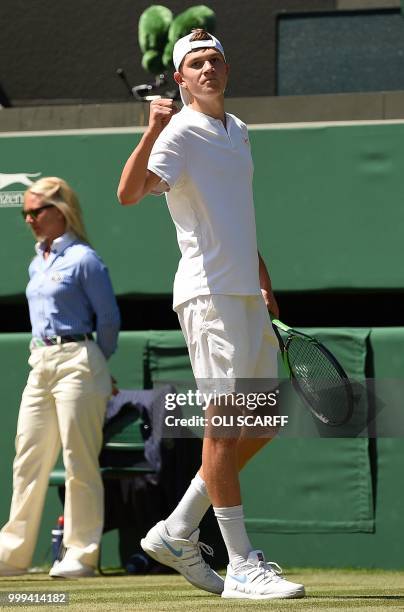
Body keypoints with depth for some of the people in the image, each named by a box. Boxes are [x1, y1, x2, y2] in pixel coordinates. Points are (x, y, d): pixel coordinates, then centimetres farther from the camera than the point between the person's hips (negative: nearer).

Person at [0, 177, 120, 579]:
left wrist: (92, 365, 4)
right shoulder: (37, 263, 16)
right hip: (40, 365, 8)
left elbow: (109, 319, -6)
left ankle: (81, 554, 0)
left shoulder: (83, 259, -8)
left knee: (79, 461, -5)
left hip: (77, 362, -8)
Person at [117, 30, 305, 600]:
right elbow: (129, 193, -25)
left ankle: (177, 532, 18)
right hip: (209, 291, -9)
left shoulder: (238, 131, 18)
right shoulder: (180, 132, -8)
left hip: (246, 293, 9)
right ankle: (241, 567, -9)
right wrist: (152, 131, -37)